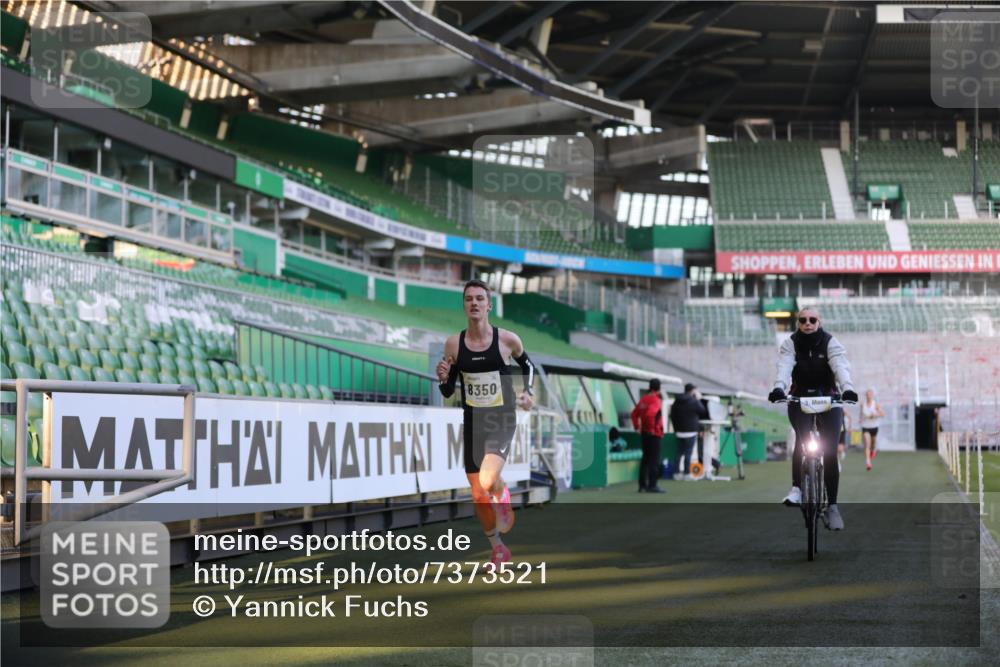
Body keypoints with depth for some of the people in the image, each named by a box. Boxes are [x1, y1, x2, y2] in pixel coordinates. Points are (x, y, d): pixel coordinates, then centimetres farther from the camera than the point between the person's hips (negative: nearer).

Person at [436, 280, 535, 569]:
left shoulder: (507, 339, -8)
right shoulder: (454, 343, -3)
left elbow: (527, 365, 14)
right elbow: (447, 392, 5)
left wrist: (527, 392, 0)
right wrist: (443, 379, -16)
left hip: (502, 422, -3)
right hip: (472, 423, 3)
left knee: (487, 481, -25)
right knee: (478, 496, 7)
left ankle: (503, 495, 13)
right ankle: (498, 548, 30)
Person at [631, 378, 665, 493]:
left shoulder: (644, 399, 11)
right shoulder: (656, 400, -14)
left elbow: (634, 413, 14)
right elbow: (650, 413, -29)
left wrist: (637, 426, 16)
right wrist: (652, 427, -18)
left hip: (644, 432, 8)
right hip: (654, 433, -8)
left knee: (645, 458, 14)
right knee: (654, 460, -4)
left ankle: (642, 484, 16)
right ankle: (652, 485, -5)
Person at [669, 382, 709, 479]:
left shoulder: (677, 401, 7)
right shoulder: (694, 401, -12)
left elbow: (672, 416, 11)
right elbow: (702, 411, 0)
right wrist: (699, 399, 9)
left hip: (679, 431, 6)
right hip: (690, 431, -6)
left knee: (679, 453, 10)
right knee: (688, 453, -3)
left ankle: (676, 472, 9)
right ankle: (687, 473, -3)